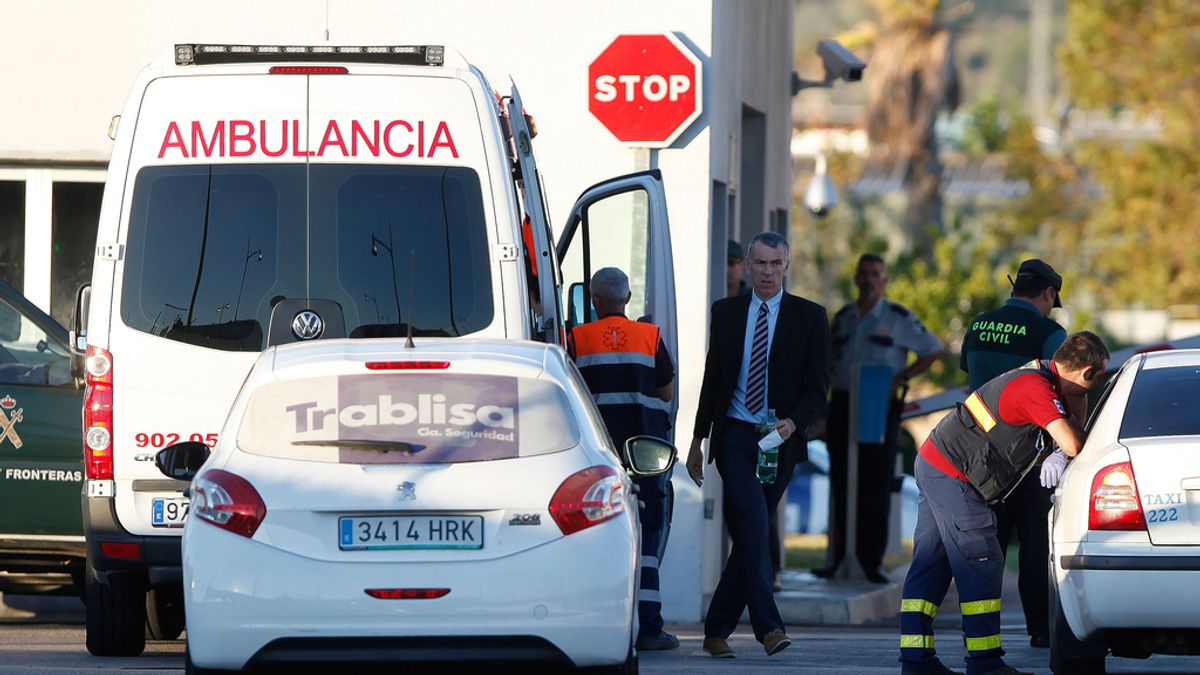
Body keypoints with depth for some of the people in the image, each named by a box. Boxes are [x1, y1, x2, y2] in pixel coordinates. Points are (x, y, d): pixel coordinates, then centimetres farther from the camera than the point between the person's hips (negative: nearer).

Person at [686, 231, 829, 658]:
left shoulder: (809, 318, 4)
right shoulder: (726, 312, 9)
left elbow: (816, 387, 0)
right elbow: (712, 378, 14)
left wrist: (793, 422, -19)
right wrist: (699, 439, 13)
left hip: (780, 440, 0)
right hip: (734, 435, 0)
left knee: (750, 534, 4)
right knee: (752, 522, -18)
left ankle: (717, 630, 14)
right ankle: (767, 627, -25)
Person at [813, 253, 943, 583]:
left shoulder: (898, 318, 0)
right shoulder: (842, 318, 12)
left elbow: (933, 350, 5)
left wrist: (901, 378, -7)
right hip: (842, 405, 4)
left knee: (876, 487, -5)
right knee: (842, 485, 1)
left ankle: (871, 562, -2)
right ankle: (838, 559, 4)